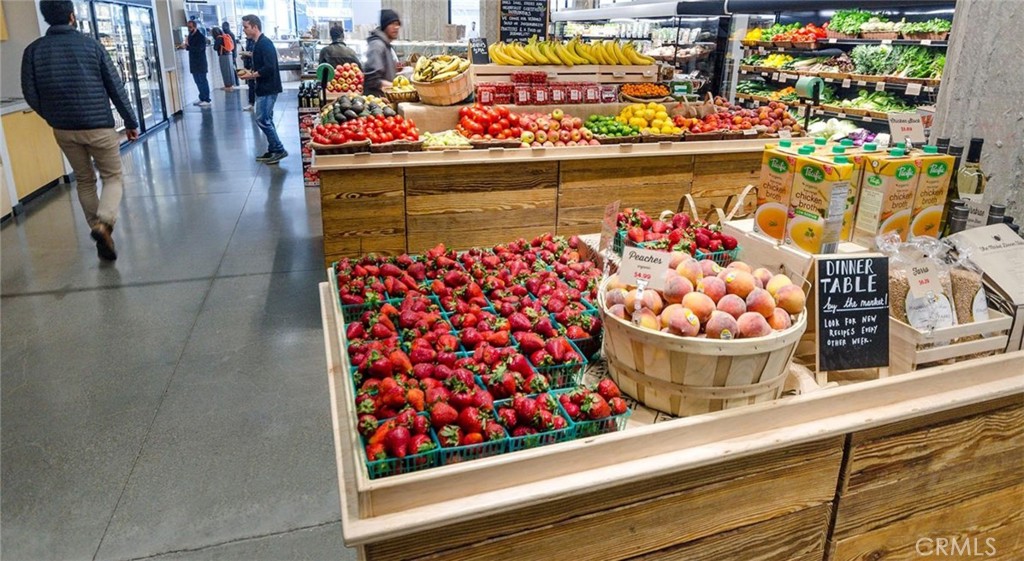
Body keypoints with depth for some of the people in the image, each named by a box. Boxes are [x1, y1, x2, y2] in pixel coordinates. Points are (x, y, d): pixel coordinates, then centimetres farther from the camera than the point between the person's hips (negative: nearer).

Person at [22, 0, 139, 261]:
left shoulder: (34, 50, 1)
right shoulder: (91, 44, -5)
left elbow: (31, 95, 1)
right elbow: (116, 87, -4)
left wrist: (53, 118, 19)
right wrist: (131, 122, 4)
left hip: (63, 129, 3)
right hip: (99, 125, -3)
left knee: (85, 181, 18)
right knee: (112, 178, 8)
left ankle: (99, 231, 17)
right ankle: (104, 223, -17)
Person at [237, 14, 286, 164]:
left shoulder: (265, 43, -17)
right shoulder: (257, 43, 14)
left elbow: (269, 68, -25)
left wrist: (252, 75, -16)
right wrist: (251, 72, 6)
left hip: (268, 88, -10)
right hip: (264, 88, 10)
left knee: (262, 120, -8)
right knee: (267, 120, 12)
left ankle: (279, 150, -1)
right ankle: (273, 151, 18)